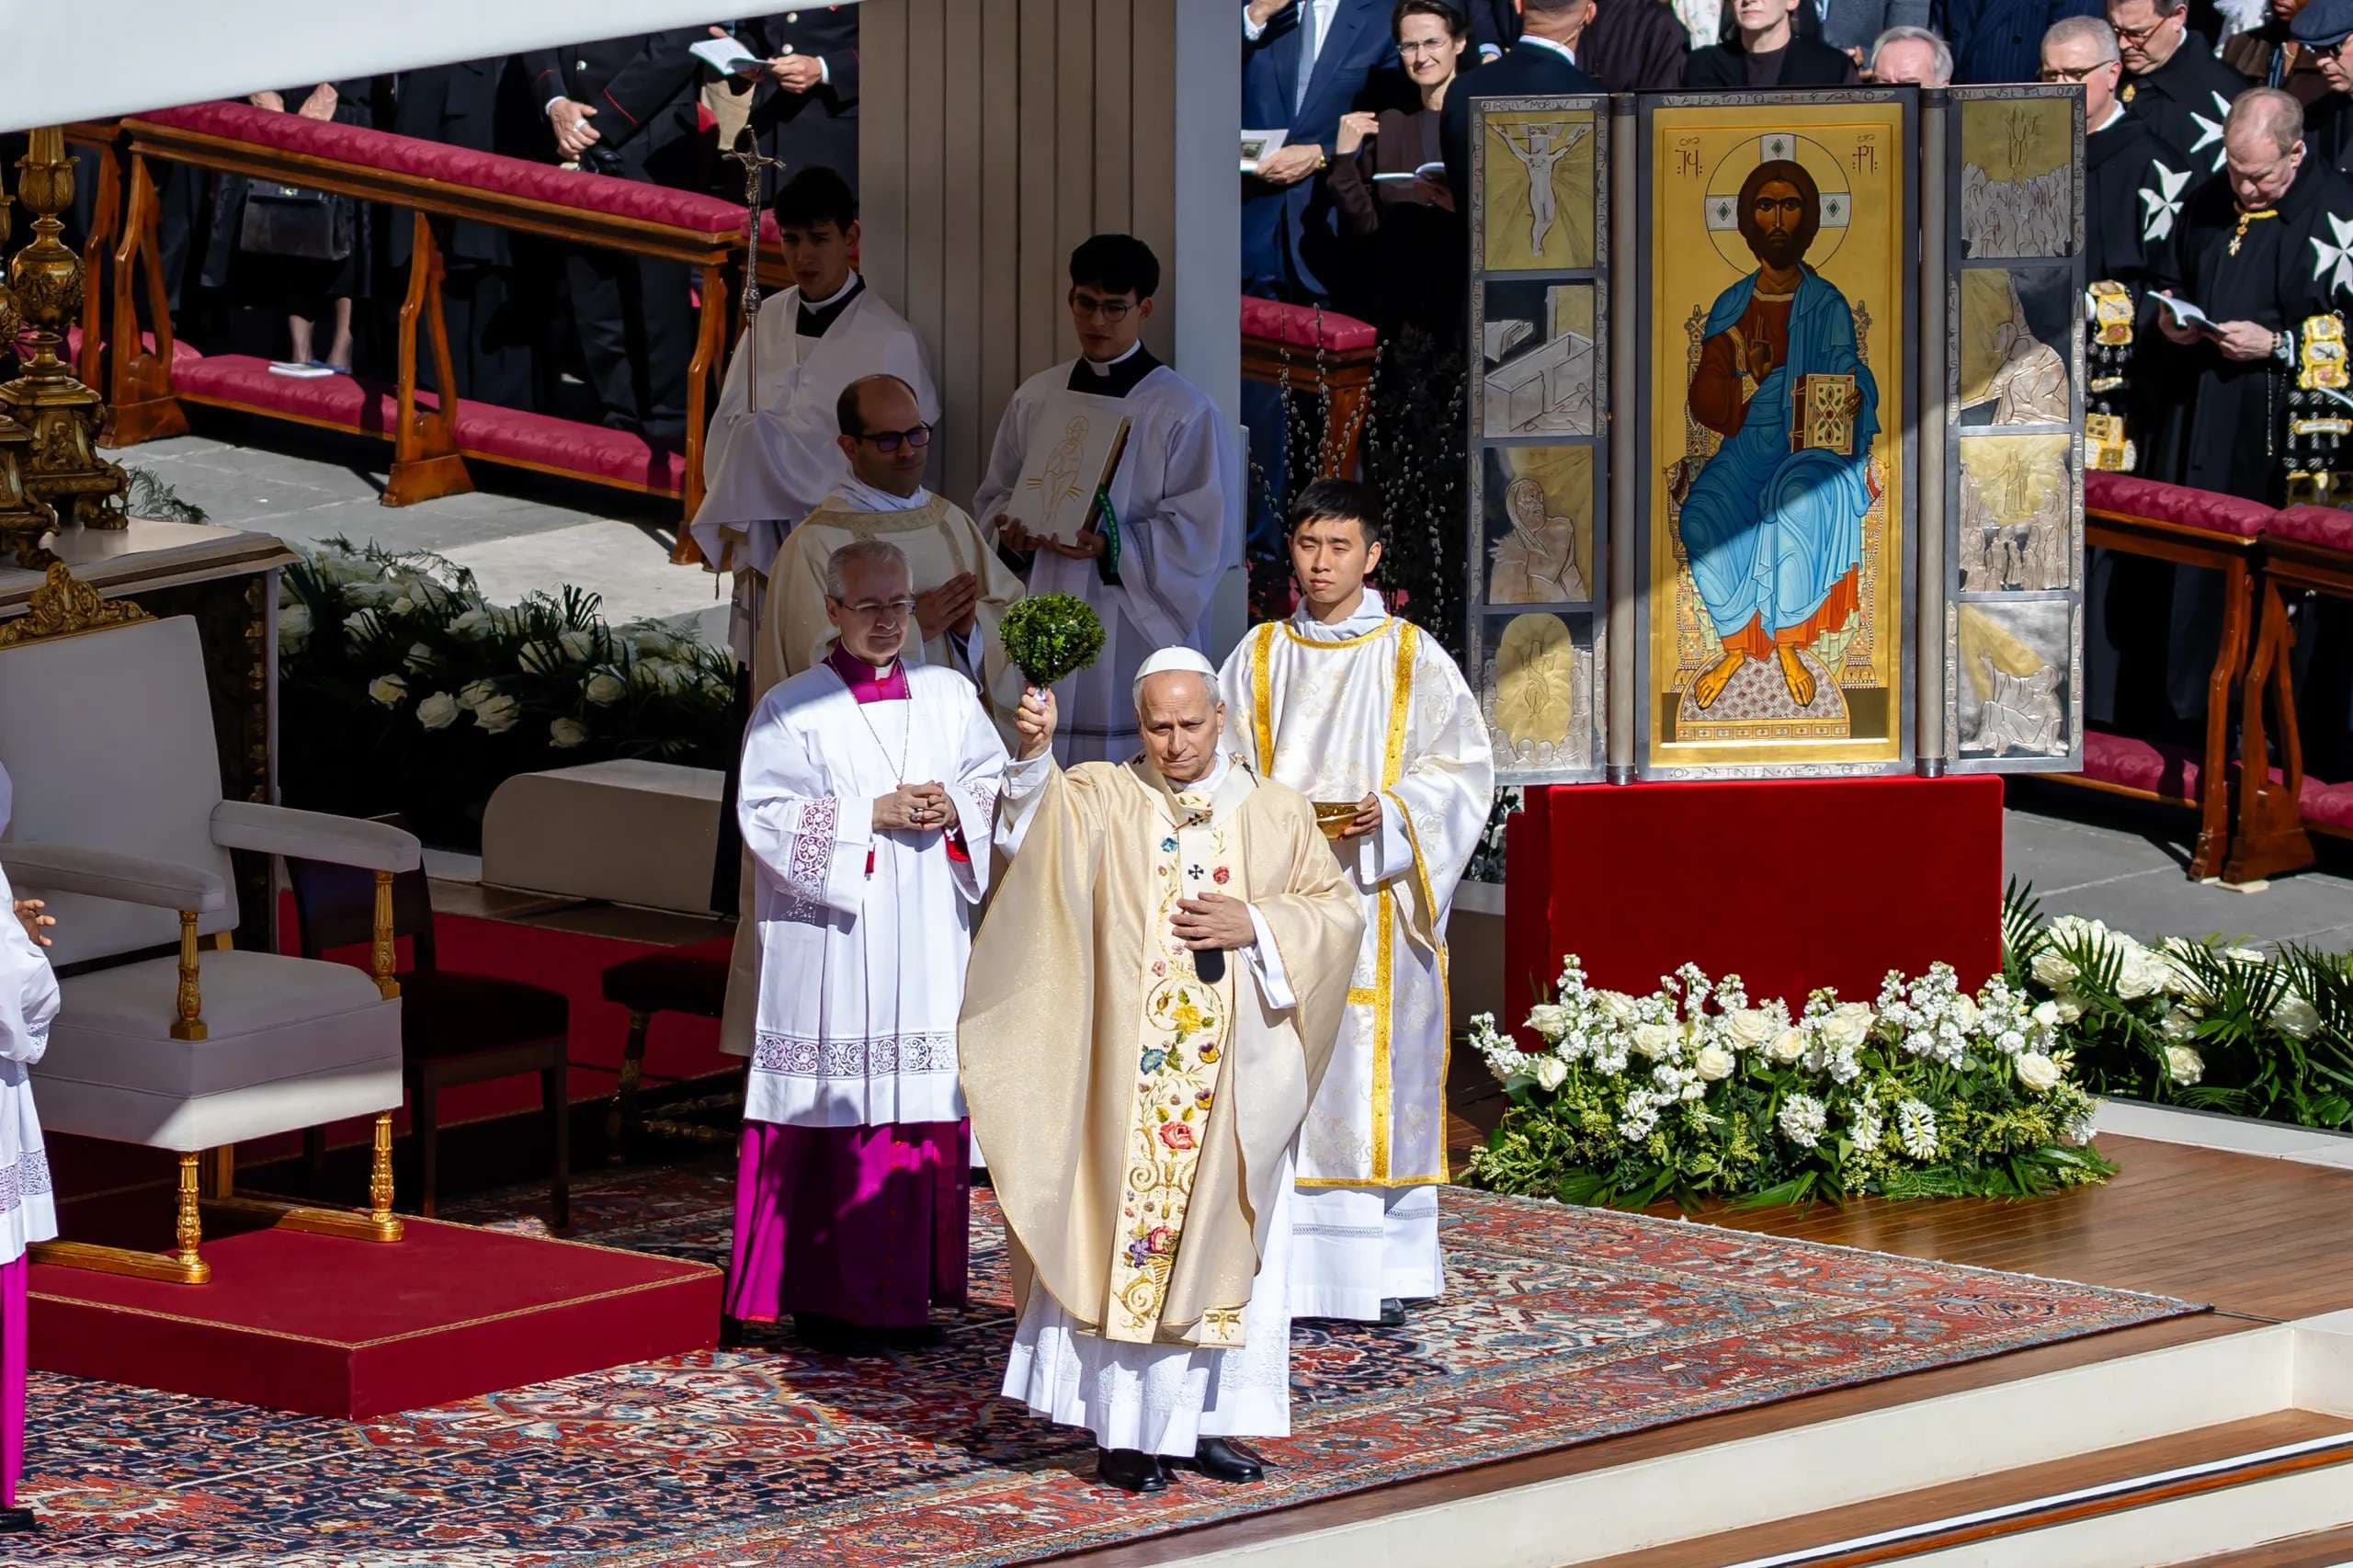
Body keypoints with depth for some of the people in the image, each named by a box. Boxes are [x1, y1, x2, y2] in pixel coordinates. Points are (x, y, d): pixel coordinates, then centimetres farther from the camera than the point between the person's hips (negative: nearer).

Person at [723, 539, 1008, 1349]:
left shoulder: (950, 696, 11)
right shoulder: (793, 708, -2)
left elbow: (999, 786, 15)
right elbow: (767, 816, -8)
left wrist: (956, 809, -6)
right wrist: (872, 814, -14)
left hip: (928, 939, 4)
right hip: (832, 941, -4)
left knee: (925, 1105, 3)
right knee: (833, 1110, -5)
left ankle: (908, 1288, 9)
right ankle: (824, 1293, -1)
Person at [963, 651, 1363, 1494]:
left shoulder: (1277, 814, 9)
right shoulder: (1101, 799, 2)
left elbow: (1339, 911, 9)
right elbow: (1032, 830, -18)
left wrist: (1256, 926, -8)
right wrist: (1034, 753, -37)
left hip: (1237, 1076, 3)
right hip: (1129, 1070, -3)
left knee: (1225, 1237, 7)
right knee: (1126, 1234, -4)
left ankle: (1207, 1418, 16)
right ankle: (1126, 1426, 0)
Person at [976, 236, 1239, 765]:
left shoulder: (1183, 412, -5)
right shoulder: (1035, 399, 10)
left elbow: (1200, 532, -8)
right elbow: (995, 497, 19)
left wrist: (1110, 546, -20)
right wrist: (1014, 531, -4)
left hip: (1135, 625, -4)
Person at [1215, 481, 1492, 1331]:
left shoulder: (1413, 658, 4)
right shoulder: (1258, 657, 11)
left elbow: (1461, 767, 2)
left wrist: (1393, 811, -15)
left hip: (1376, 896, -2)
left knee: (1377, 1068, -3)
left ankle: (1382, 1269, 2)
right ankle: (1285, 1267, -1)